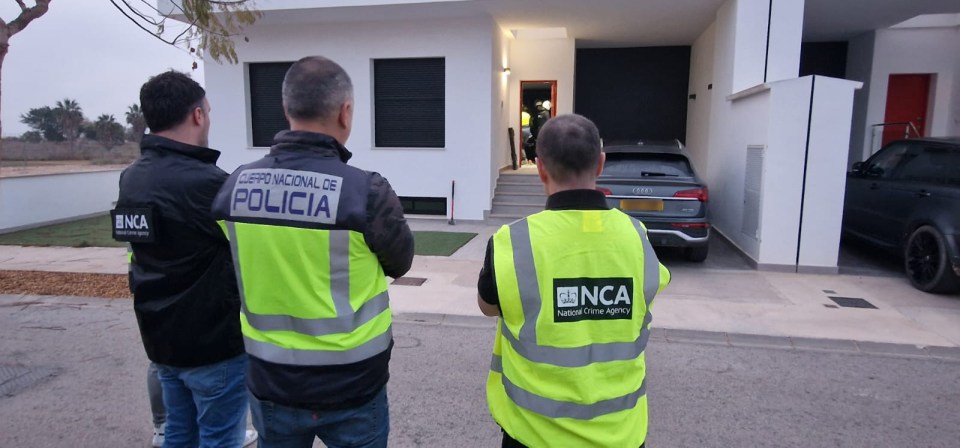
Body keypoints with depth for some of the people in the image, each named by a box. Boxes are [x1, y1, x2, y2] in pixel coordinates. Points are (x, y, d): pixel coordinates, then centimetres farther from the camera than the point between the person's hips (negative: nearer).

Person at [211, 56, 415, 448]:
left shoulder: (234, 186, -8)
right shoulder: (367, 191, -22)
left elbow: (257, 259, 6)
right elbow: (400, 264, -4)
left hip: (270, 384, 4)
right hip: (351, 387, -3)